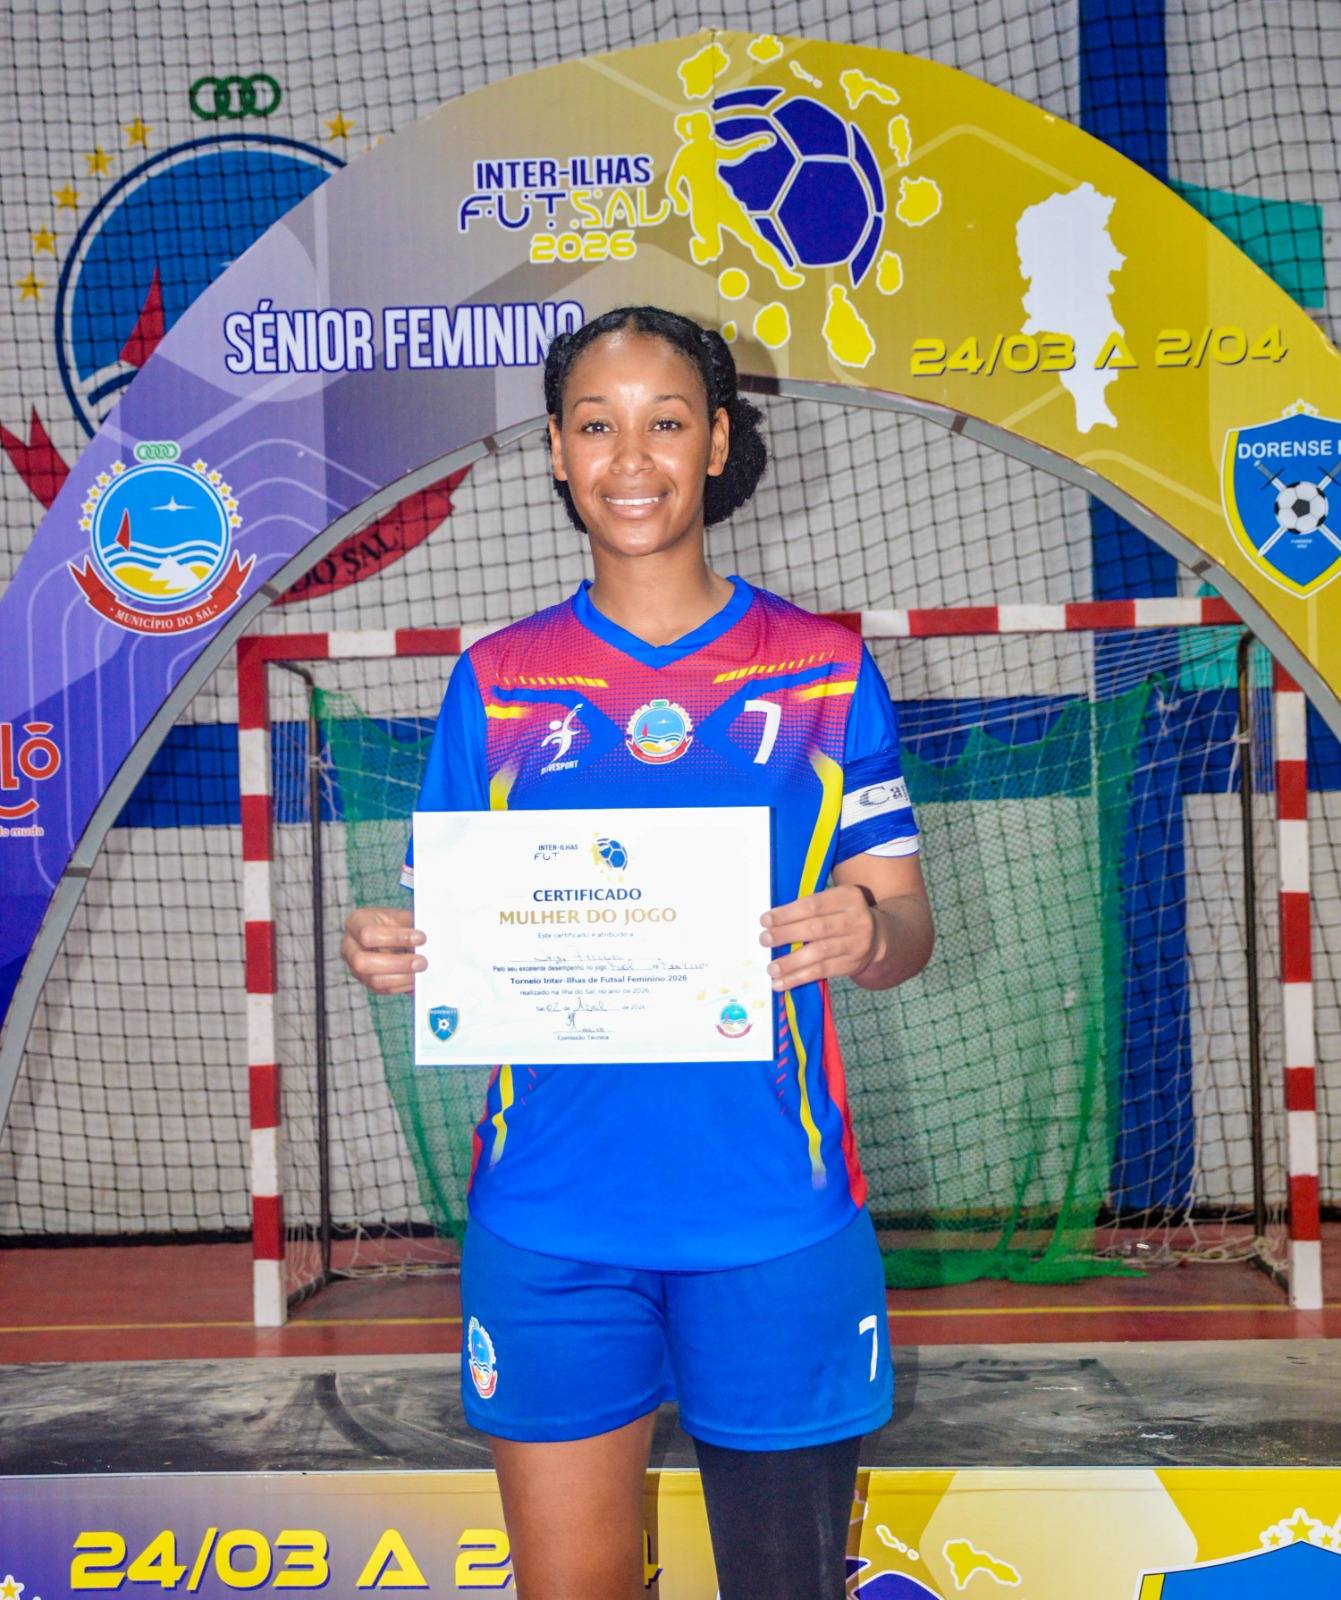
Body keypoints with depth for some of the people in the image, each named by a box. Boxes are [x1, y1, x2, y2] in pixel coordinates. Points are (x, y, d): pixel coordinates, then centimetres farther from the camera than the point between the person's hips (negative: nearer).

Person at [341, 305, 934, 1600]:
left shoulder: (825, 670, 3)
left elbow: (905, 927, 3)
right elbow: (445, 928, 7)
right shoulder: (496, 681, 5)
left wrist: (864, 933, -20)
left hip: (775, 1213, 0)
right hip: (549, 1215, 1)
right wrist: (390, 953, -15)